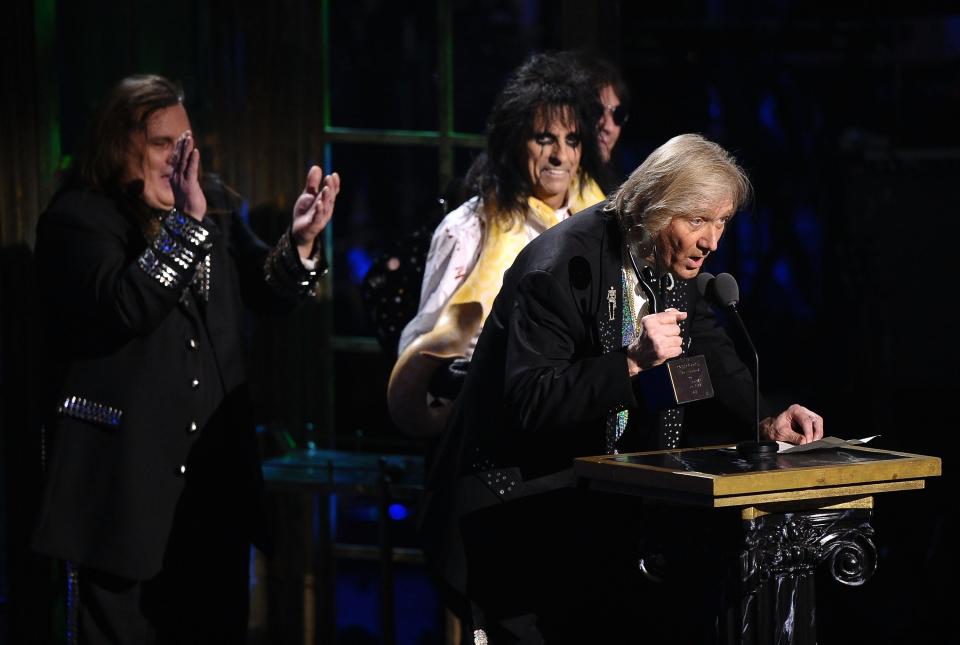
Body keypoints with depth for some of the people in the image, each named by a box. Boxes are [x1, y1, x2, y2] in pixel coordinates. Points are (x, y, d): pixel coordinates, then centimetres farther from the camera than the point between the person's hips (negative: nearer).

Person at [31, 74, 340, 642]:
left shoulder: (214, 225, 14)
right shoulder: (78, 218, -5)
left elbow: (274, 290, 2)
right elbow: (121, 307, -22)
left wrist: (301, 241, -17)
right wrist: (184, 225, -28)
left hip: (217, 483, 6)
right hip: (130, 484, -6)